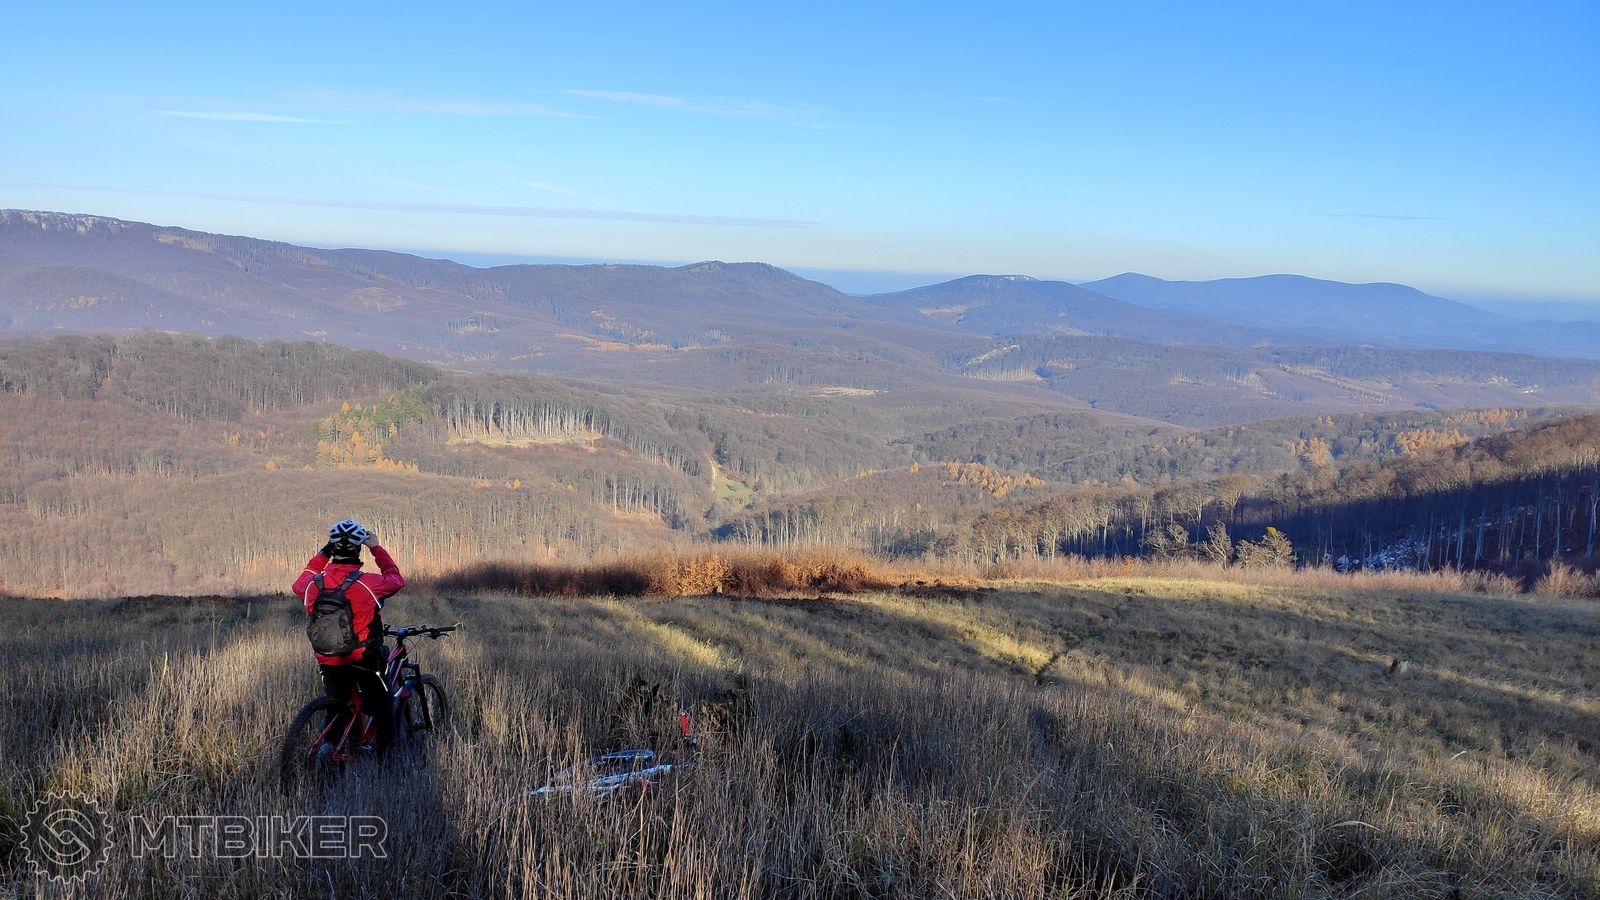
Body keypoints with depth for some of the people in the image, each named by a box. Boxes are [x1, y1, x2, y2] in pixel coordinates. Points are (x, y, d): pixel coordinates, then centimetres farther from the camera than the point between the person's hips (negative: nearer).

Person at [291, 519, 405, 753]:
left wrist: (323, 554, 20)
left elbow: (299, 584, 19)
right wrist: (376, 548, 10)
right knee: (381, 708, 14)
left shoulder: (313, 585, -7)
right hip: (365, 662, -4)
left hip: (329, 664, 4)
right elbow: (396, 580, 2)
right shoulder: (368, 583, -19)